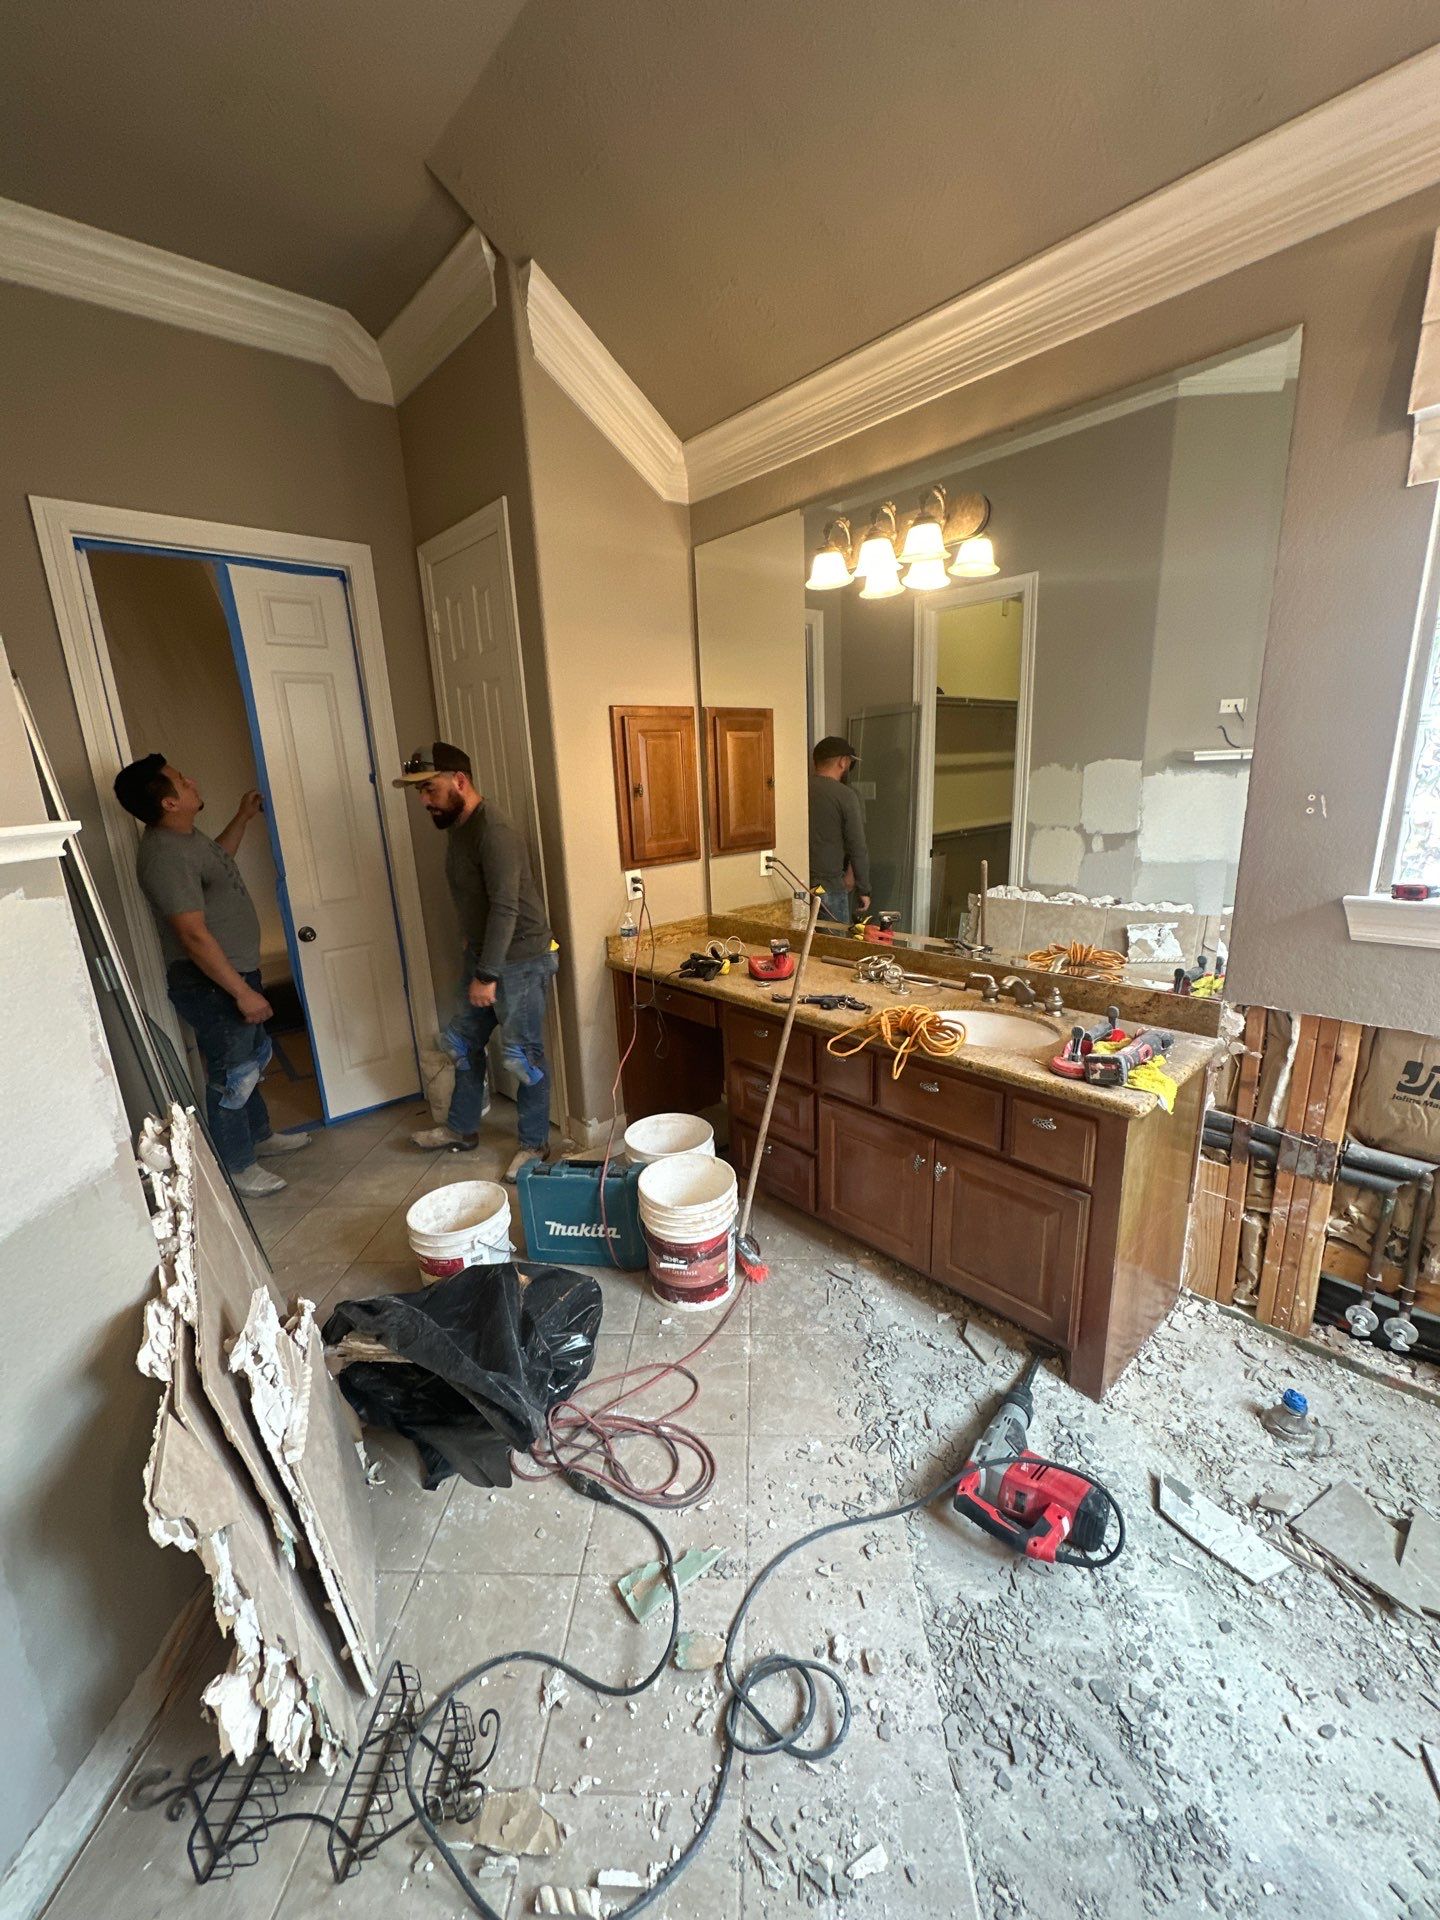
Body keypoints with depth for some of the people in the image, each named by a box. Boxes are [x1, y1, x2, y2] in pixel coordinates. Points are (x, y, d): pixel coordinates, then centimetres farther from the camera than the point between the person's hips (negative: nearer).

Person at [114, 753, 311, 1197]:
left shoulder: (184, 835, 6)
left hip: (235, 973, 10)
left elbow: (217, 859, 31)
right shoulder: (165, 854, -25)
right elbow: (193, 935, -28)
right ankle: (236, 1168, 21)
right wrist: (242, 992, -26)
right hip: (211, 985, -10)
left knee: (252, 1058, 23)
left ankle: (260, 1136, 42)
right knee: (230, 1076, 4)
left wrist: (243, 817, 30)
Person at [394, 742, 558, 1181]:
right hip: (482, 956, 10)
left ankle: (535, 1145, 19)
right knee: (462, 1042, 19)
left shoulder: (494, 831, -22)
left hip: (519, 960, -10)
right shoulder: (458, 828, 9)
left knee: (523, 1056, 2)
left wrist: (488, 975, -25)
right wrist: (478, 968, 22)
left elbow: (505, 907, -26)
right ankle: (461, 1128, 38)